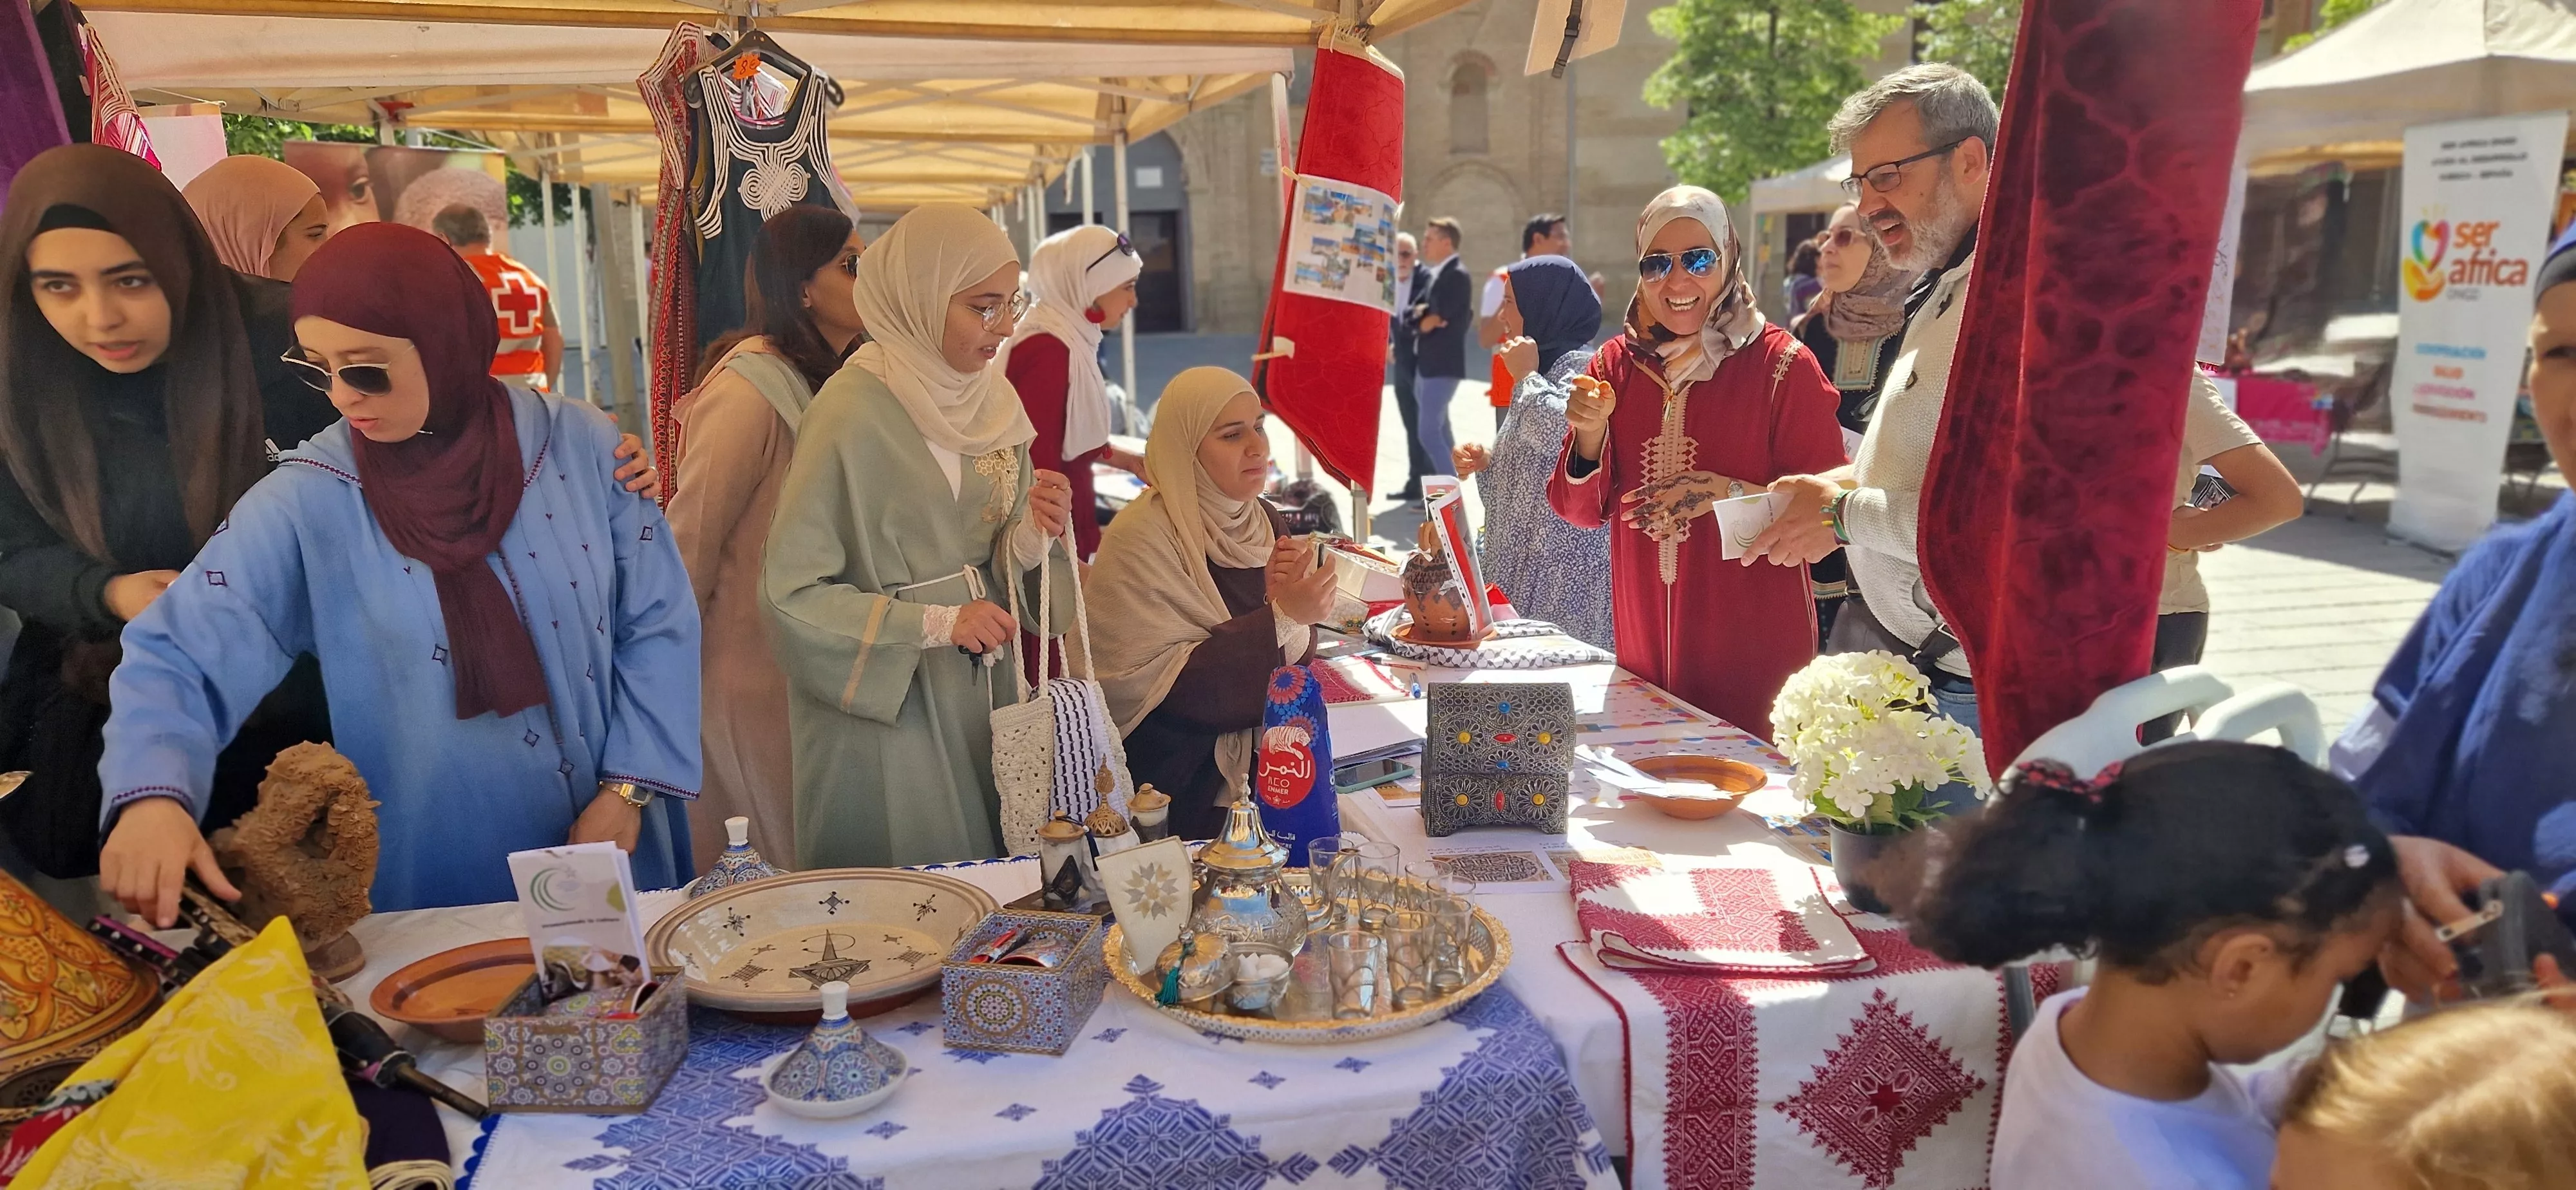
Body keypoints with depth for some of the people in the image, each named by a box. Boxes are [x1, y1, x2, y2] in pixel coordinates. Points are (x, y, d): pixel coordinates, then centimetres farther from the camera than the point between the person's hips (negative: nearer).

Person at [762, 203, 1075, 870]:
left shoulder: (991, 402, 3)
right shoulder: (853, 411, -16)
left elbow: (1004, 568, 8)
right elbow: (790, 591, -17)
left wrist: (1033, 538, -13)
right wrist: (936, 623, -20)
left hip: (981, 697, 6)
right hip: (884, 704, -6)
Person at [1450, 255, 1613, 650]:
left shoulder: (1580, 367, -10)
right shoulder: (1547, 365, 20)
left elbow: (1559, 431, -32)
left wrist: (1527, 376, -15)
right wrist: (1486, 462, 7)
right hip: (1525, 562, 9)